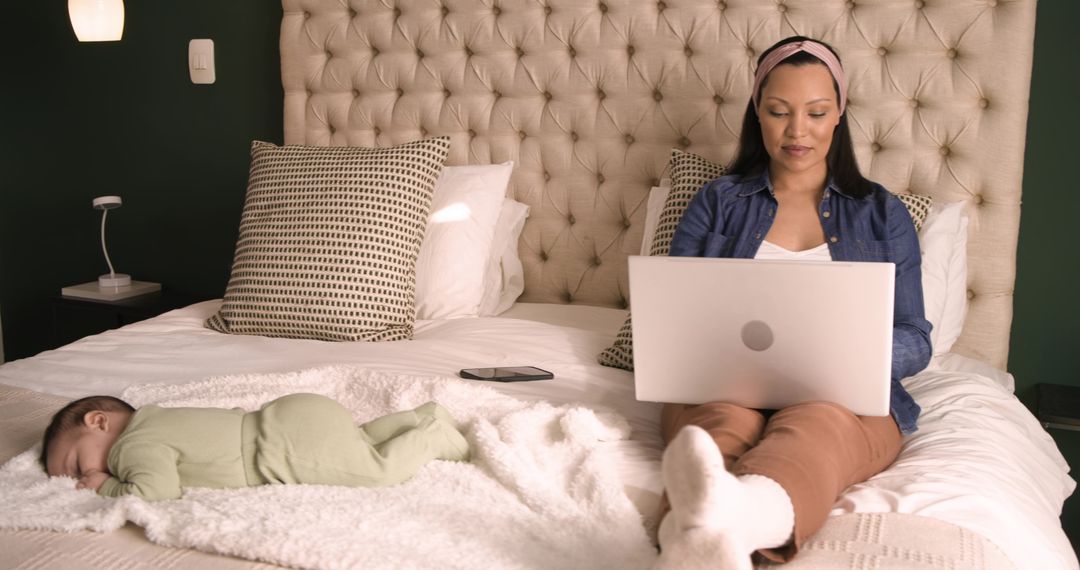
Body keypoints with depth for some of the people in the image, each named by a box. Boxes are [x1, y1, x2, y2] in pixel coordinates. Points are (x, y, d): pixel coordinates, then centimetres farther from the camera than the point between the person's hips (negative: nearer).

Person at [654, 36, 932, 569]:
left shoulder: (882, 214, 18)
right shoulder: (717, 202, 17)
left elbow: (915, 340, 12)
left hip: (845, 399, 0)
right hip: (720, 387, 1)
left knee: (816, 424, -38)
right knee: (723, 418, -37)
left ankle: (727, 516, -72)